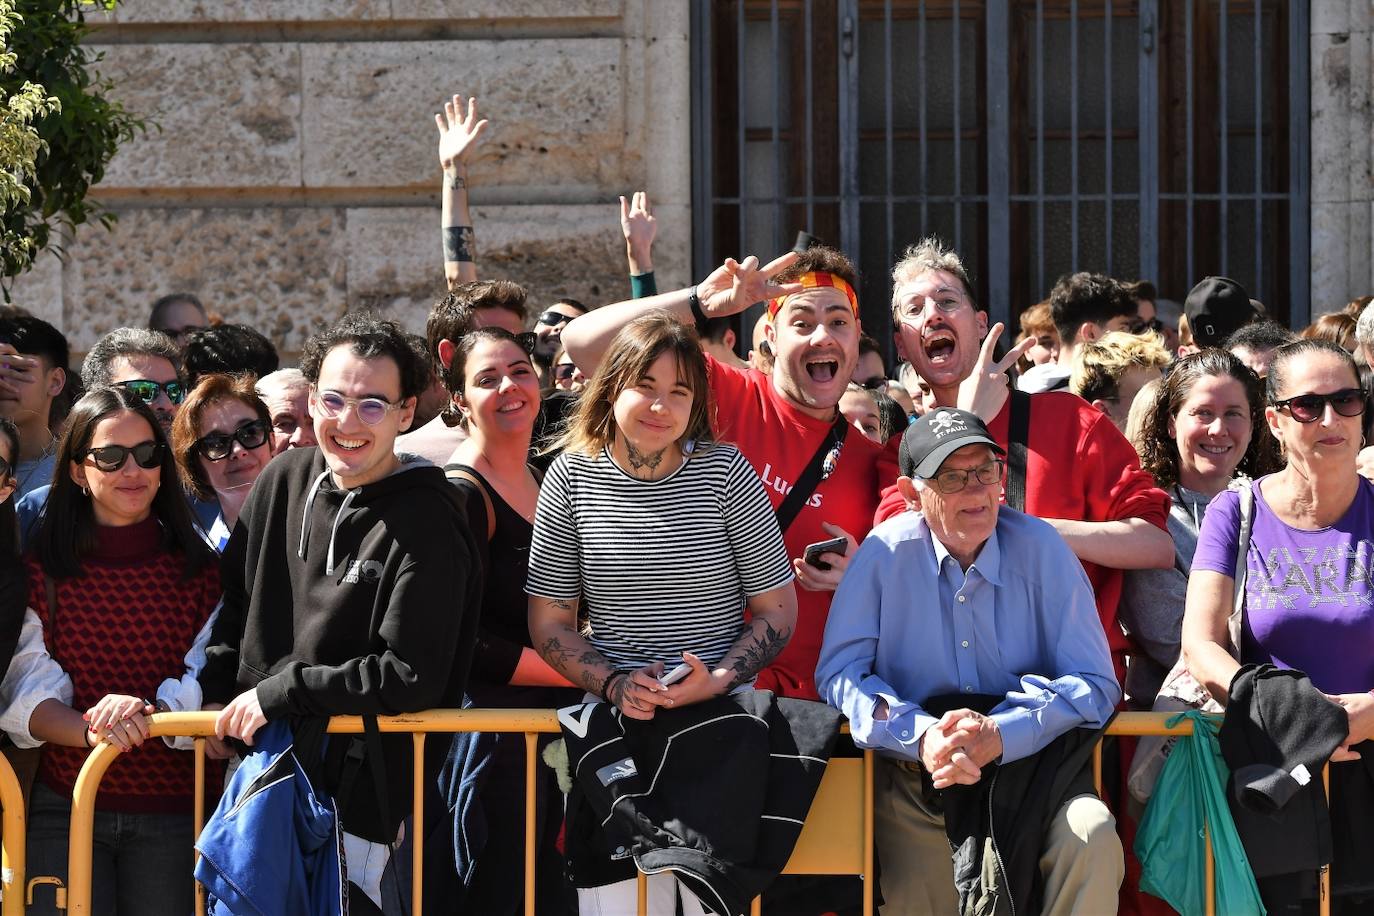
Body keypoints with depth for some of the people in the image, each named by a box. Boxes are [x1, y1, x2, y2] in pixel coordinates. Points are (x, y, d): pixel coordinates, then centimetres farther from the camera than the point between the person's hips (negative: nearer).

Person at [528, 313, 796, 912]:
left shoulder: (723, 471, -2)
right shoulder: (572, 477, 1)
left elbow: (778, 611, 3)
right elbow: (549, 621, 7)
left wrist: (716, 681, -14)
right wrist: (614, 685, -10)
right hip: (614, 719, 1)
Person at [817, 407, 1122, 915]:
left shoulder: (1040, 548, -2)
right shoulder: (885, 554, -2)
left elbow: (1096, 684, -4)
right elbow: (839, 673, -2)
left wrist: (1001, 734, -22)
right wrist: (921, 736, -21)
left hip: (1027, 758, 0)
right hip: (916, 769, 0)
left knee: (1091, 840, -30)